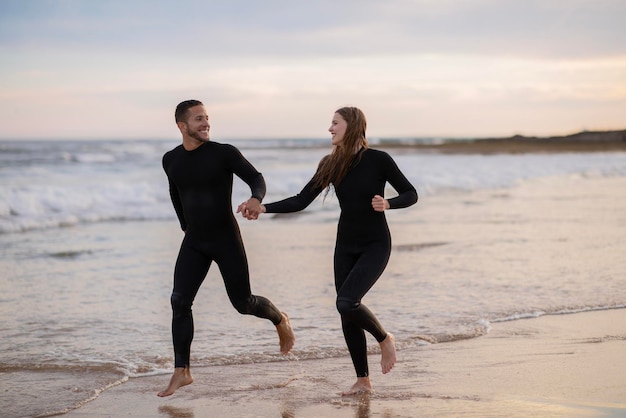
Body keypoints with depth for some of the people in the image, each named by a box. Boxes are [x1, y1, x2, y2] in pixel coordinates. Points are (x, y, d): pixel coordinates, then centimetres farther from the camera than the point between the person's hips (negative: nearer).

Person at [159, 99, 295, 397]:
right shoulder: (171, 160, 3)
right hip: (193, 243, 4)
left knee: (243, 303, 0)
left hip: (226, 239, -4)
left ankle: (280, 320, 34)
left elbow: (256, 178, -11)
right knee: (180, 301, -9)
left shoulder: (223, 153, -11)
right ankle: (181, 372, -4)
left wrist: (256, 199, -33)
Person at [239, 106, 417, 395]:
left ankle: (385, 339, 5)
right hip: (346, 246, 6)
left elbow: (410, 194, -5)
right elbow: (301, 201, 0)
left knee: (347, 302, -23)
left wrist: (387, 204, -24)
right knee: (347, 314, 3)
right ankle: (363, 381, 14)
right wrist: (263, 209, -10)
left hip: (375, 245, -6)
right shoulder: (332, 165, 1)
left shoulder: (378, 160, -13)